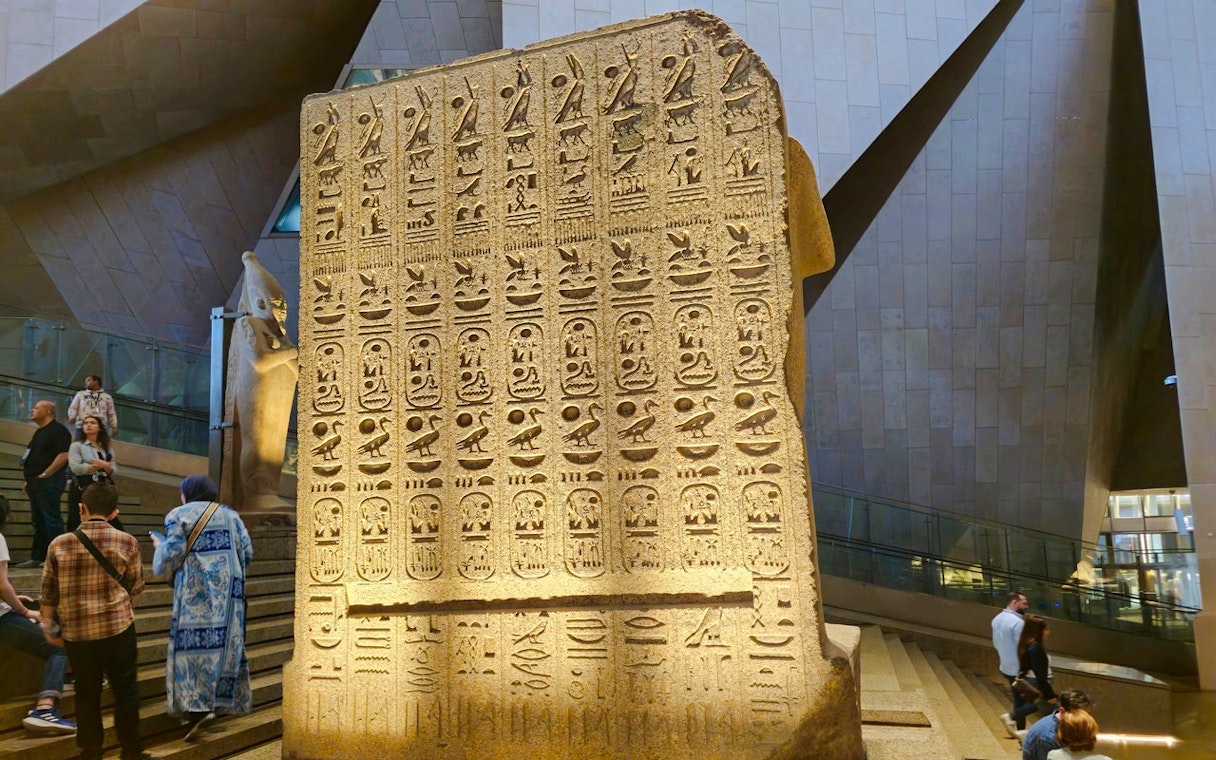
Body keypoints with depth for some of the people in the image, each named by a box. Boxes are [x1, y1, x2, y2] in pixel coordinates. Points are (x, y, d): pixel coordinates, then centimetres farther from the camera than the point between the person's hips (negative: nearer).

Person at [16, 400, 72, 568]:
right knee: (38, 521, 12)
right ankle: (37, 558, 18)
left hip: (49, 482, -10)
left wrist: (45, 474, -20)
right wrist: (29, 480, 18)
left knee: (51, 519, -9)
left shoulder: (58, 430, -10)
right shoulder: (39, 432, 21)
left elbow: (63, 455, -20)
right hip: (36, 483, 10)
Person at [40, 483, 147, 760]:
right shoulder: (126, 542, -6)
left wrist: (48, 625, 17)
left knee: (86, 693, 14)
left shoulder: (59, 544, -3)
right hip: (118, 627, -1)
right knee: (125, 690, 11)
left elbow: (48, 592, 3)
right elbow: (135, 587, 4)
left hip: (76, 631, 2)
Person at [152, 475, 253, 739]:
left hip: (196, 590, -5)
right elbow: (247, 552, 7)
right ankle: (224, 700, 16)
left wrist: (160, 546, 13)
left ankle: (197, 705, -17)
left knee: (194, 642, -6)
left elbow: (172, 556, -8)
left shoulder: (179, 516, 1)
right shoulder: (230, 515, 13)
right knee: (227, 641, 10)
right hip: (229, 587, 5)